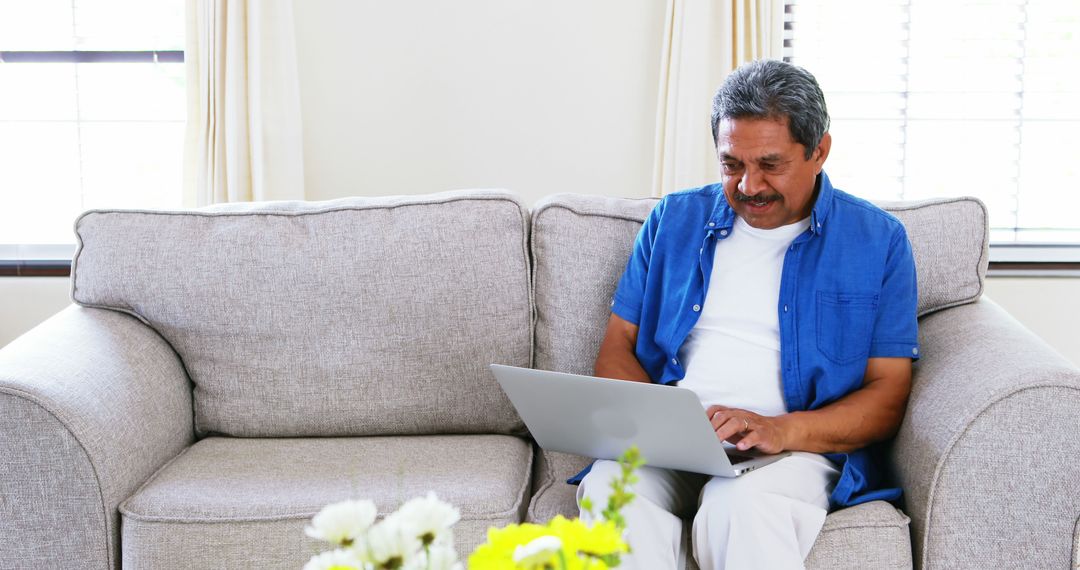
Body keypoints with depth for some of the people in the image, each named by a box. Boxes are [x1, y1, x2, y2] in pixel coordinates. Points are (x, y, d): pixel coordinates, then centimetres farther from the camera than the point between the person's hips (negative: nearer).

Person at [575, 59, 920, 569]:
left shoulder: (876, 240, 8)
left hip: (792, 449, -3)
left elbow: (889, 395, 3)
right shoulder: (674, 219, 17)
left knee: (739, 506, -39)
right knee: (609, 490, -33)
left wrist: (780, 430, -16)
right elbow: (617, 346, 16)